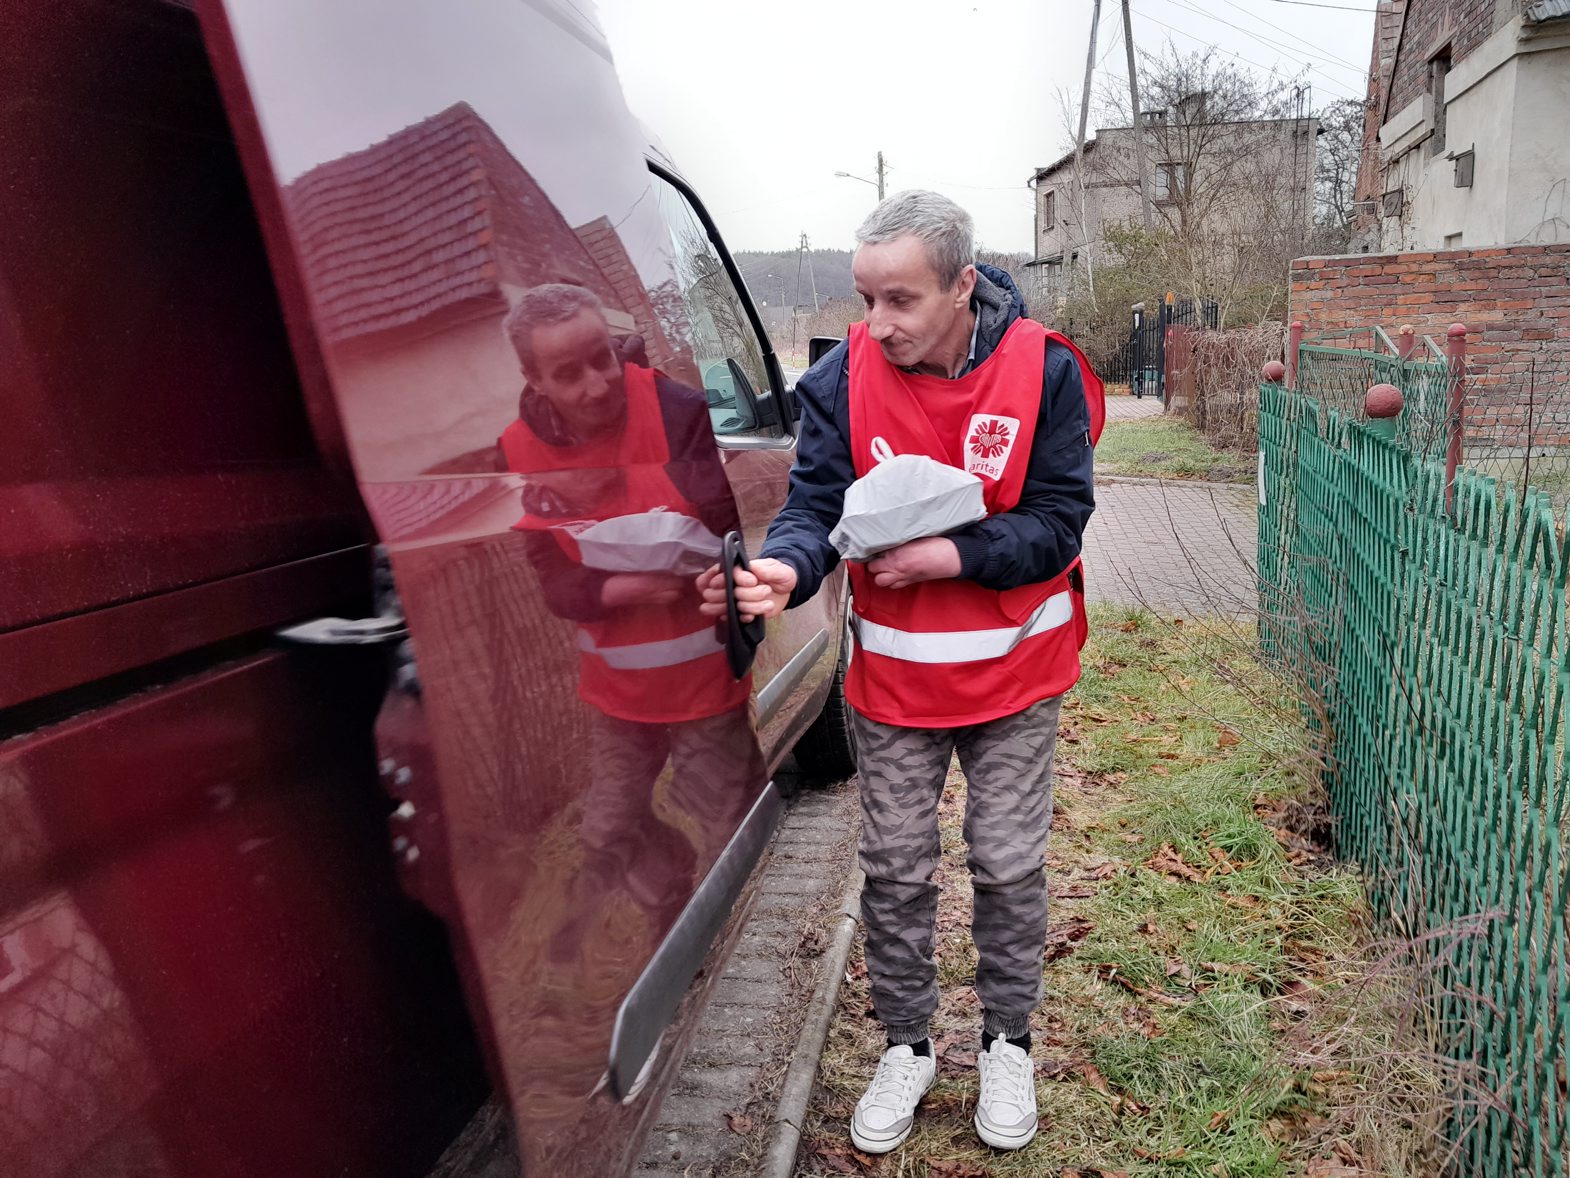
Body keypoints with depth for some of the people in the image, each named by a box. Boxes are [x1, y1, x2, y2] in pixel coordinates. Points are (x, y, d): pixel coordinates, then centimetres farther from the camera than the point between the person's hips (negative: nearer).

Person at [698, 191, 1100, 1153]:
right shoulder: (846, 377, -10)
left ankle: (1009, 1042, 39)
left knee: (1010, 867, 13)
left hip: (1012, 672, 0)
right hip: (892, 677, 1)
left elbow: (1058, 523, -13)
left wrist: (952, 554, -26)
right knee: (895, 870, 13)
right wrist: (786, 568, -35)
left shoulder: (1043, 371, -13)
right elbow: (817, 504, -13)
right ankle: (908, 1045, 37)